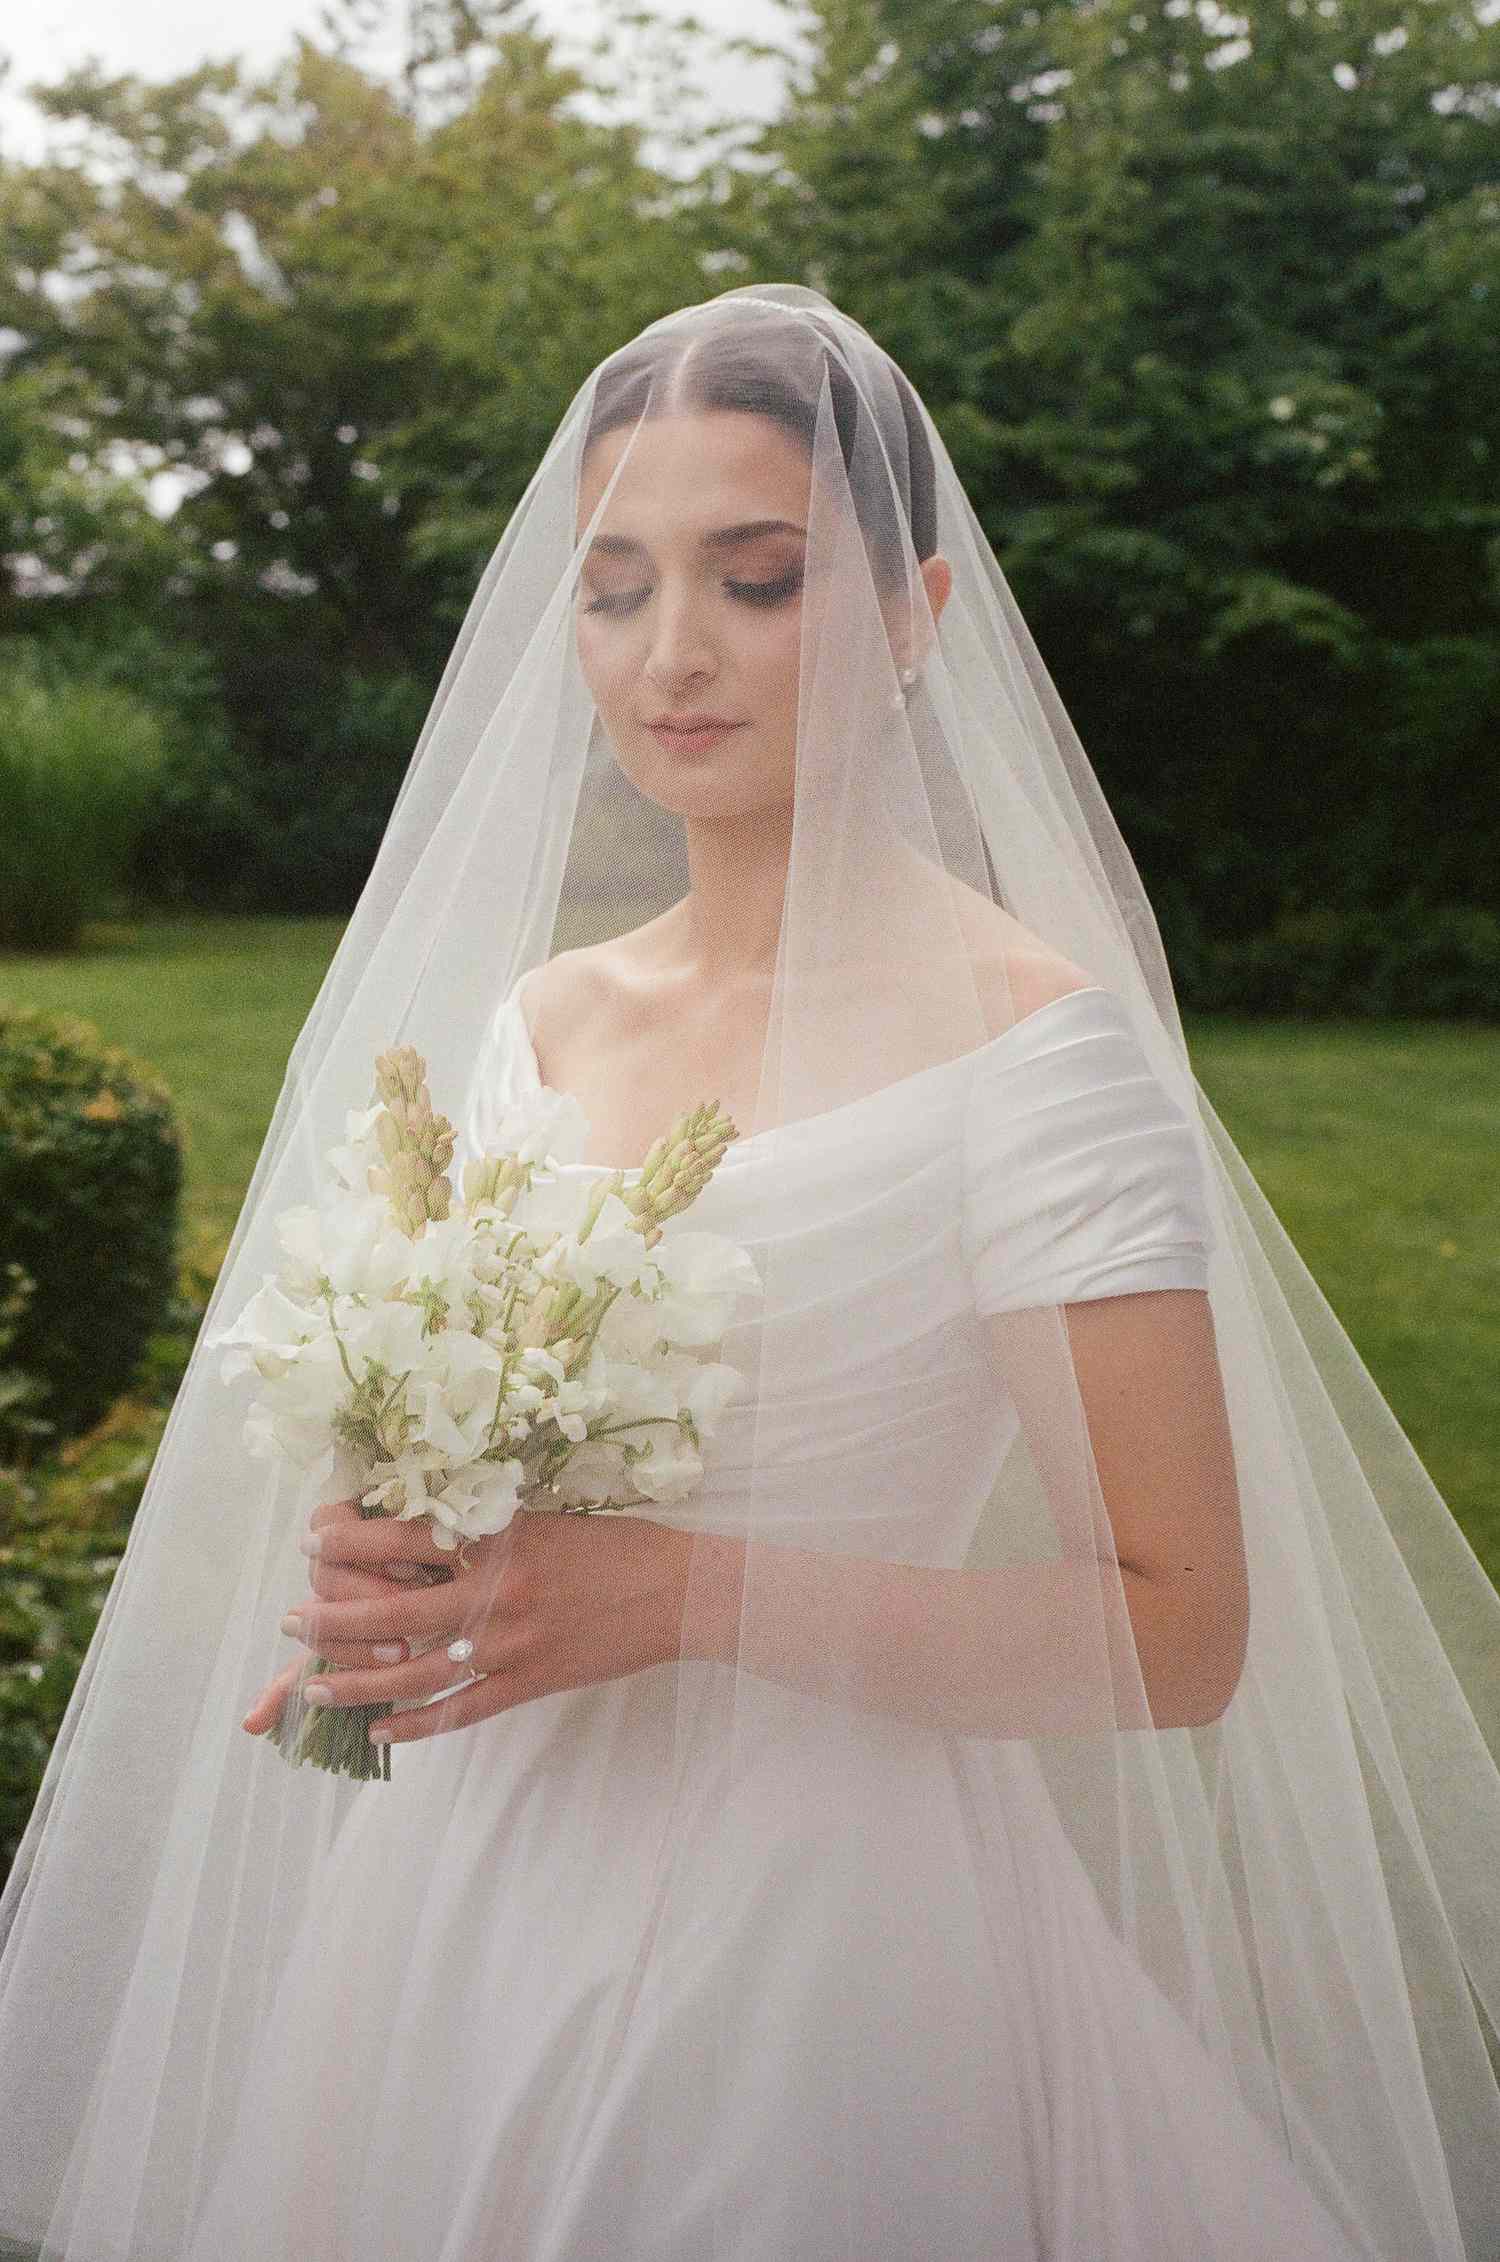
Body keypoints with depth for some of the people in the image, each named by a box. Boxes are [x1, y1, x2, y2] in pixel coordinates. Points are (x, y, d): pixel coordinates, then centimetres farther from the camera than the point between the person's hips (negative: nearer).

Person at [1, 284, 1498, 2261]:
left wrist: (685, 1600, -24)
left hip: (828, 1926, -5)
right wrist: (391, 1560, -6)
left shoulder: (1030, 1042, -15)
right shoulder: (525, 1019, 4)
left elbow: (1180, 1633, -16)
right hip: (477, 1913, 6)